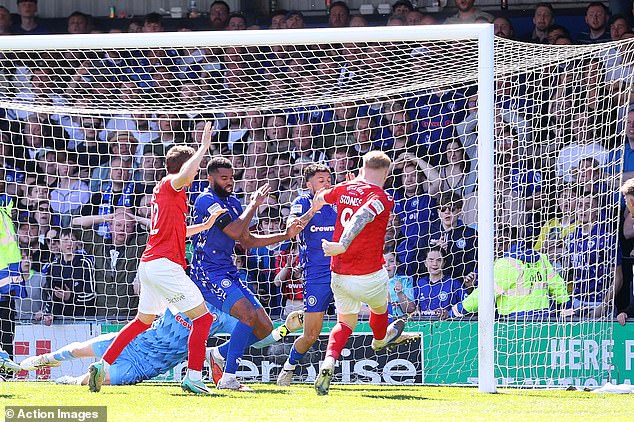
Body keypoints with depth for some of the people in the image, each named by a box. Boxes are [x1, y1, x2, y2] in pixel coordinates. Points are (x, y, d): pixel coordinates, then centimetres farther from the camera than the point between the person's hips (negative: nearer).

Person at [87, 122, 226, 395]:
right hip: (165, 265, -10)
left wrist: (205, 225, 25)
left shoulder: (163, 190, 21)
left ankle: (102, 365, 19)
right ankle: (193, 378, -13)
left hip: (149, 265, 10)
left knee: (143, 320, 22)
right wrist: (204, 148, -21)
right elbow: (185, 174, -32)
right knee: (203, 317, -7)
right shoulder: (169, 185, -6)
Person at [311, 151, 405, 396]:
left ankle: (329, 362, -9)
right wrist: (343, 245, -45)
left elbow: (320, 197, 23)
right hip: (370, 276, -4)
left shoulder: (344, 189, 2)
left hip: (339, 274, 4)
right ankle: (380, 340, 59)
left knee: (346, 322, 18)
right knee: (379, 307, 29)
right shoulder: (380, 198, -16)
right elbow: (361, 217, -35)